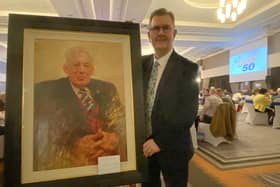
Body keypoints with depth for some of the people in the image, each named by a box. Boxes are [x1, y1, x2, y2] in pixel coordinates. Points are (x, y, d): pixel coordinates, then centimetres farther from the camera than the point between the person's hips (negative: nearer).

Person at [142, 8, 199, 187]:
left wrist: (160, 140, -19)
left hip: (172, 148, -4)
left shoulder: (188, 68, -12)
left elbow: (189, 112, -17)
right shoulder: (143, 63, 3)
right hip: (145, 144, 4)